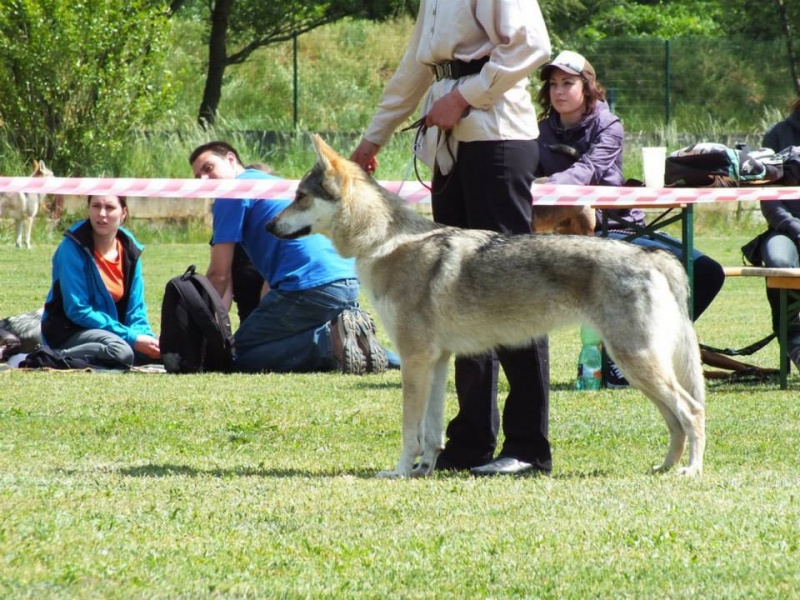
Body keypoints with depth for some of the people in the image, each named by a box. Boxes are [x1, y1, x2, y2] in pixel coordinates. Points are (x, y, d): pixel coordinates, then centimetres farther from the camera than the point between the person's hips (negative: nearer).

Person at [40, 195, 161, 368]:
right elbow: (77, 310, -18)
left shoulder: (130, 250, 4)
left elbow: (135, 310, 6)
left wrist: (145, 336, -19)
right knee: (120, 351, -35)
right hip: (68, 332, -8)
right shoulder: (73, 247, -14)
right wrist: (131, 337, -23)